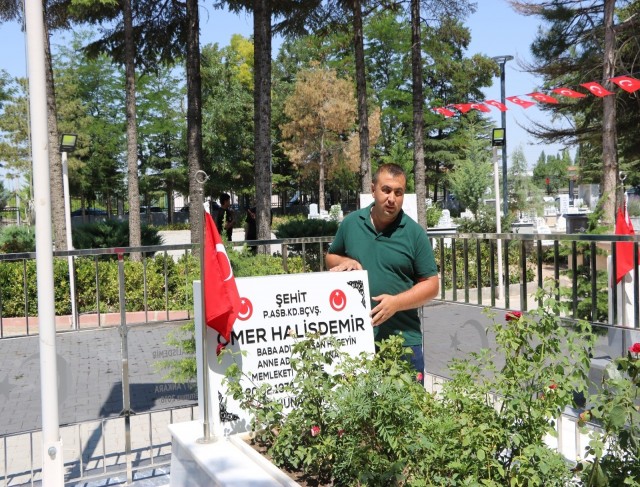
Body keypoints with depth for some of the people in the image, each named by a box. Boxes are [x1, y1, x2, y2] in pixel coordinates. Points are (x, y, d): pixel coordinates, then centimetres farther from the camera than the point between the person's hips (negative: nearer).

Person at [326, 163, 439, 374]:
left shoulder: (414, 233, -3)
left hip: (403, 340, -2)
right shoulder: (351, 223, 4)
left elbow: (431, 285, -2)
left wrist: (396, 303, -16)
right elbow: (330, 258, 18)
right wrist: (344, 262, -5)